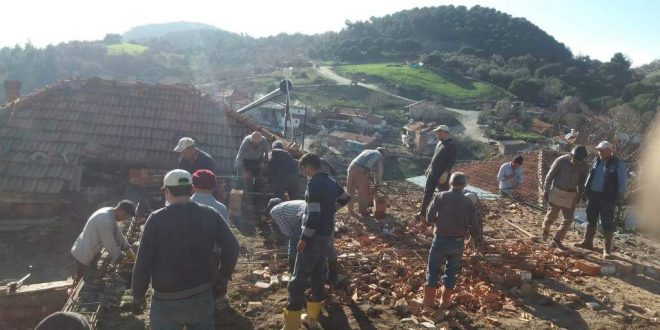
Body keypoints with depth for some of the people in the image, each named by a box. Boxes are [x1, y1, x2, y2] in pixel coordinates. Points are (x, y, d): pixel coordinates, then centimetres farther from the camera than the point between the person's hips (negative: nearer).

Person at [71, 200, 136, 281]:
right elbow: (110, 245, -25)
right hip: (85, 256, -9)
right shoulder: (106, 221, -33)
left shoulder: (109, 212, -4)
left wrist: (128, 248, 5)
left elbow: (117, 233, 7)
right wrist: (120, 260, -12)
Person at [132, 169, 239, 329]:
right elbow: (232, 247, -3)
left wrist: (138, 297, 3)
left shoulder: (156, 219, -10)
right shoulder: (210, 215, -2)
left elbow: (143, 263, -9)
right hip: (203, 296, 3)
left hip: (168, 301, -2)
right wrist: (222, 279, 8)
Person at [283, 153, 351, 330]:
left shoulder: (314, 184, -19)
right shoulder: (331, 182, 8)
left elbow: (313, 215, -24)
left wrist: (304, 238, -17)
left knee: (299, 279, -4)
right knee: (318, 274, 16)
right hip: (327, 234, 9)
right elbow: (345, 198, 26)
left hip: (314, 236, -9)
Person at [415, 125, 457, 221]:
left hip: (442, 175, -8)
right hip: (432, 173, 8)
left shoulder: (451, 145, -14)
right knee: (427, 193, 11)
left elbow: (452, 161, -21)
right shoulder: (440, 142, 12)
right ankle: (422, 212, 21)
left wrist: (446, 173, -26)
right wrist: (429, 168, 21)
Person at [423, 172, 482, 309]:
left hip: (440, 240, -1)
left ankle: (429, 301, 15)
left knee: (433, 270, 11)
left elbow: (429, 219, -7)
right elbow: (475, 225, -1)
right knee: (451, 272, 17)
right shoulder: (468, 202, -3)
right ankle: (445, 301, 23)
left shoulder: (440, 197, -7)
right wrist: (478, 240, 16)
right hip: (458, 242, 2)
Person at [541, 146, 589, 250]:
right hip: (557, 191, -4)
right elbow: (550, 176, -6)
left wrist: (579, 195, 14)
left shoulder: (584, 166, -4)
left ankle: (556, 240, 11)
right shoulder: (561, 161, -14)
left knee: (569, 219, 0)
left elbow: (581, 182, 12)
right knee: (552, 214, -9)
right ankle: (545, 230, 23)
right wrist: (545, 190, -5)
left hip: (571, 195, 4)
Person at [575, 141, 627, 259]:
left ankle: (607, 249, 4)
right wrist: (586, 190, 11)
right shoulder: (596, 161, 8)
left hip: (607, 197, -6)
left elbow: (622, 181, -7)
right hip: (593, 195, 6)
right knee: (591, 219, 16)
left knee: (607, 223, -2)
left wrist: (620, 196, -10)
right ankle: (587, 241, 29)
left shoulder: (618, 164, -7)